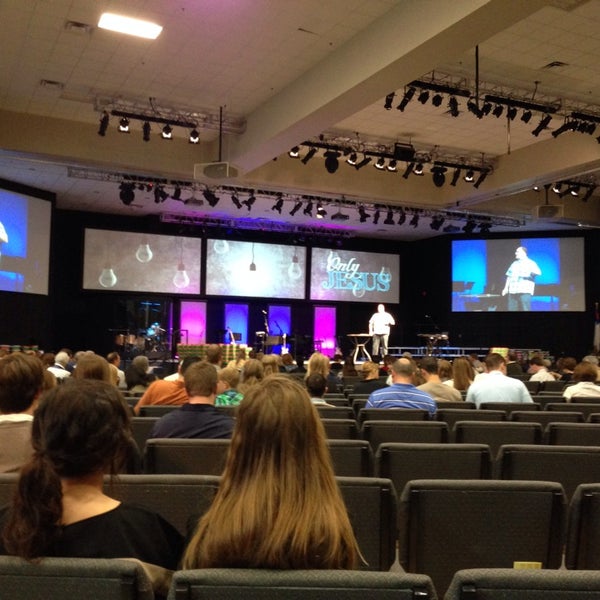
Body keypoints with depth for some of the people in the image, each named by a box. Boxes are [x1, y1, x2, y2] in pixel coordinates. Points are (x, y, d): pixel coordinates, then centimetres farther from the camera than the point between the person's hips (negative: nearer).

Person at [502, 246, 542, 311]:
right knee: (512, 309, 4)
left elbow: (538, 273, -10)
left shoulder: (530, 263, 4)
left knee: (525, 309, -10)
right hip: (512, 291, 6)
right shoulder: (514, 264, 22)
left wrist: (531, 272, -27)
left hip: (525, 291, -6)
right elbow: (509, 276, 21)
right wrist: (506, 288, 14)